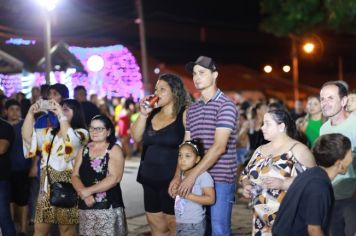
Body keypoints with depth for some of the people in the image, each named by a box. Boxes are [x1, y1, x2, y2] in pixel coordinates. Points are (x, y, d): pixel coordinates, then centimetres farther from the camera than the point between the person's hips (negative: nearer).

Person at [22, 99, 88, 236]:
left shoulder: (81, 133, -2)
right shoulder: (49, 132, 15)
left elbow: (70, 139, -24)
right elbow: (27, 136, 5)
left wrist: (61, 115, -23)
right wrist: (31, 113, -4)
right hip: (47, 186, 6)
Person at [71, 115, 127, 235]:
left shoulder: (114, 150, -2)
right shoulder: (84, 150, 13)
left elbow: (114, 178, -14)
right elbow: (75, 176, 6)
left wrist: (88, 191, -13)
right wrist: (83, 194, -13)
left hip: (109, 207, -4)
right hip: (85, 207, 4)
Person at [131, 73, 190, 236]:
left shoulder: (185, 114, -9)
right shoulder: (153, 113, 10)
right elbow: (136, 137, 8)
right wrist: (143, 114, -4)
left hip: (172, 180, -6)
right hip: (150, 179, 6)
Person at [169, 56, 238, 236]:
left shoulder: (225, 106, -9)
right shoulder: (192, 109, 13)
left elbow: (219, 147, -18)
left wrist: (192, 175, -21)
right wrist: (177, 176, -2)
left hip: (221, 178, -6)